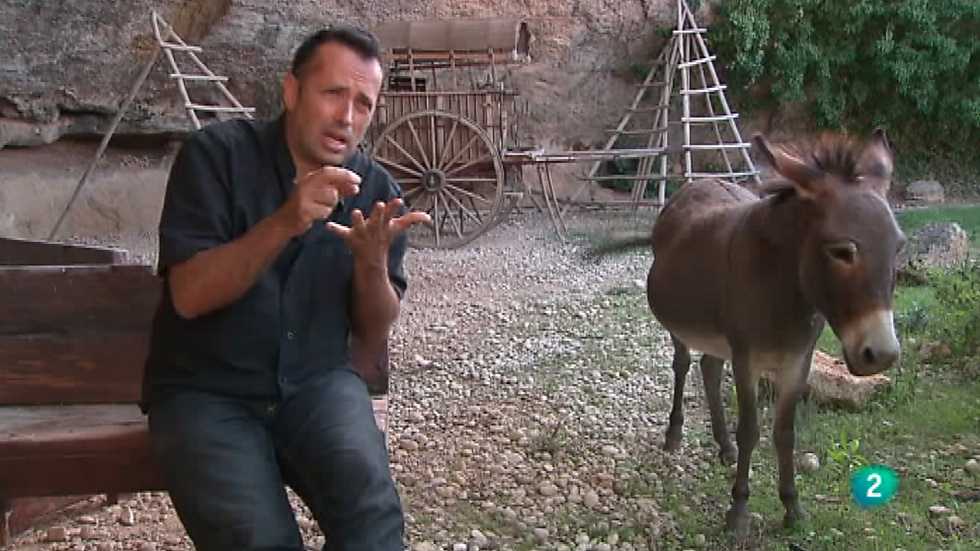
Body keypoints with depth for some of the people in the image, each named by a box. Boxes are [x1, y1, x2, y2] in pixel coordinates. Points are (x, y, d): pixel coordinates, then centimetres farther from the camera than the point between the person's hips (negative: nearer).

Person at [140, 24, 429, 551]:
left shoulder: (377, 190, 2)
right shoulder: (216, 153, -8)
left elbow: (372, 340, 2)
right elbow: (189, 296, -17)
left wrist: (373, 260, -18)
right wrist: (284, 223, -29)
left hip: (316, 383, 2)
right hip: (205, 391, -2)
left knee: (370, 503, -26)